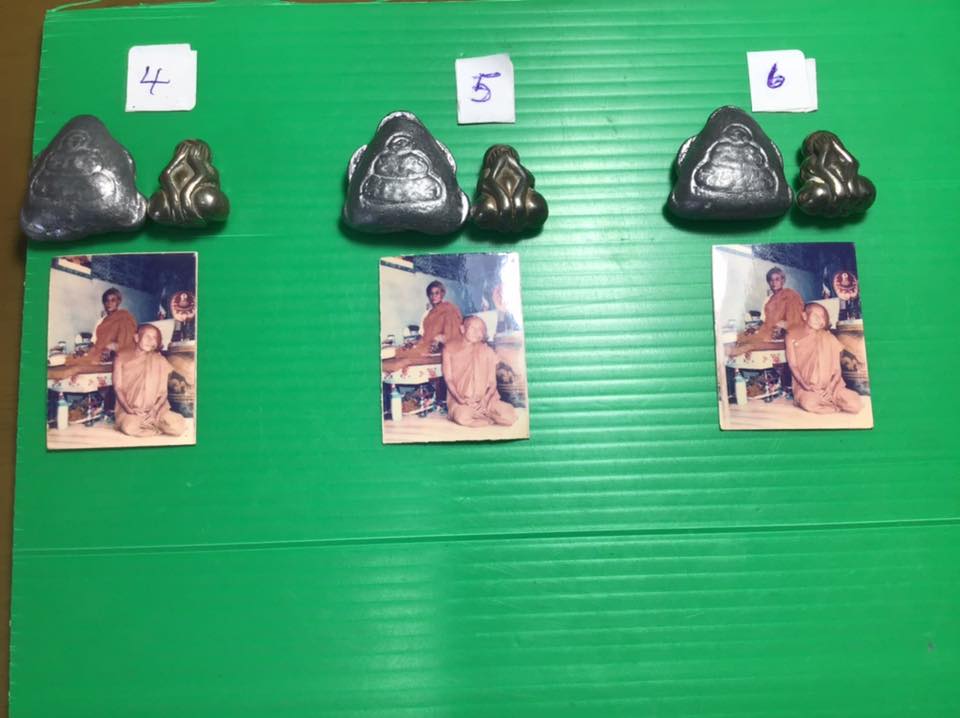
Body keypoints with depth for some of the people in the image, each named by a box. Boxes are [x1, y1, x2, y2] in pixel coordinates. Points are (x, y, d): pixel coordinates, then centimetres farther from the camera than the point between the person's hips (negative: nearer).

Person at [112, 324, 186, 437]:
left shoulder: (159, 361, 7)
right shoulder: (122, 358, 6)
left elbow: (163, 392, 3)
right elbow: (118, 388, 2)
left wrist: (154, 410, -15)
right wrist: (129, 409, -14)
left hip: (155, 409, 1)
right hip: (129, 409, -1)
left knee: (179, 427, -27)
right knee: (129, 427, -37)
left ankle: (148, 423, 1)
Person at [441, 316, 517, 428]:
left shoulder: (487, 351, 5)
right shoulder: (450, 349, 4)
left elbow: (493, 383, 2)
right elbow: (448, 379, 1)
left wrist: (485, 400, -17)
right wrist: (460, 399, -15)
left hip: (485, 399, 1)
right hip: (459, 399, -1)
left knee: (510, 416, -25)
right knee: (463, 416, -38)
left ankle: (479, 412, -1)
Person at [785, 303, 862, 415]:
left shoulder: (829, 339, 6)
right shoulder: (792, 336, 4)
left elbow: (837, 370, 3)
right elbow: (793, 365, 0)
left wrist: (830, 387, -15)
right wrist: (806, 386, -14)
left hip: (830, 386, 1)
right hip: (805, 386, -1)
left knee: (855, 405, -25)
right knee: (809, 403, -37)